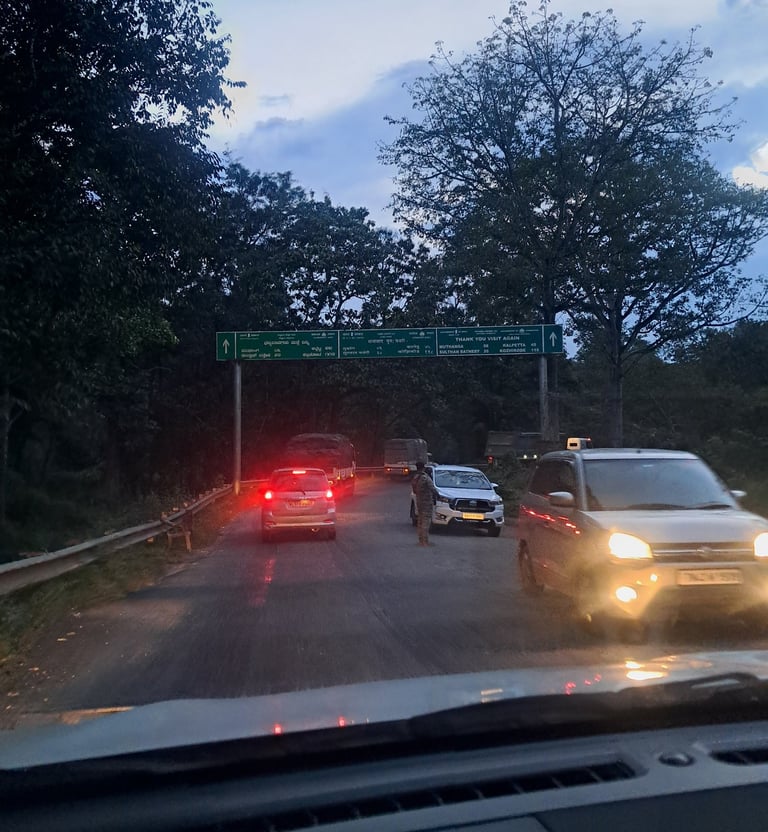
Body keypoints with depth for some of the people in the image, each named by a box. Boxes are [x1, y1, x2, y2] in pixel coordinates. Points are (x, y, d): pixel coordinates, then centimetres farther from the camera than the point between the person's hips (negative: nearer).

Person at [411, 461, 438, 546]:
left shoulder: (414, 479, 7)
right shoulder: (426, 478, -17)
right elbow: (433, 489, -16)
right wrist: (436, 494, 4)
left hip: (419, 502, 8)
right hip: (427, 502, -8)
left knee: (420, 521, 14)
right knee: (426, 521, -6)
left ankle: (421, 540, 18)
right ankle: (425, 541, -7)